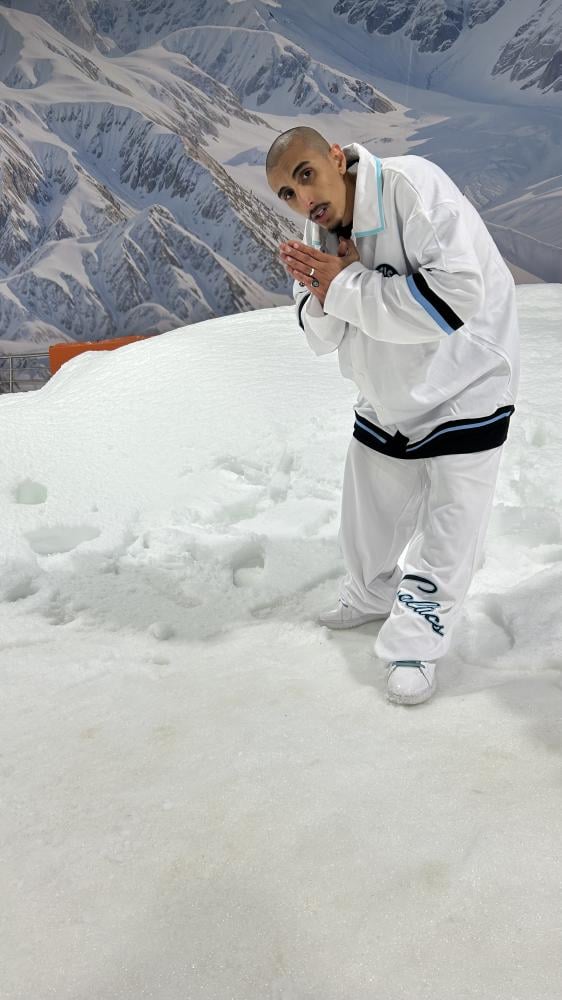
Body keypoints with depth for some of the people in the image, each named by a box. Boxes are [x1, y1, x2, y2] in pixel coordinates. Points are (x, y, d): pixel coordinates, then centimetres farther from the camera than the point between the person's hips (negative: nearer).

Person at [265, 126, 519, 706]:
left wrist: (346, 284, -29)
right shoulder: (321, 230, -3)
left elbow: (454, 297, -36)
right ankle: (372, 598, 44)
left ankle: (415, 644, 18)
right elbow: (325, 338, 1)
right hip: (385, 402, 7)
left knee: (446, 534, 1)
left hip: (462, 393, -7)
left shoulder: (412, 186, -26)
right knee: (370, 516, 19)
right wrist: (320, 295, -22)